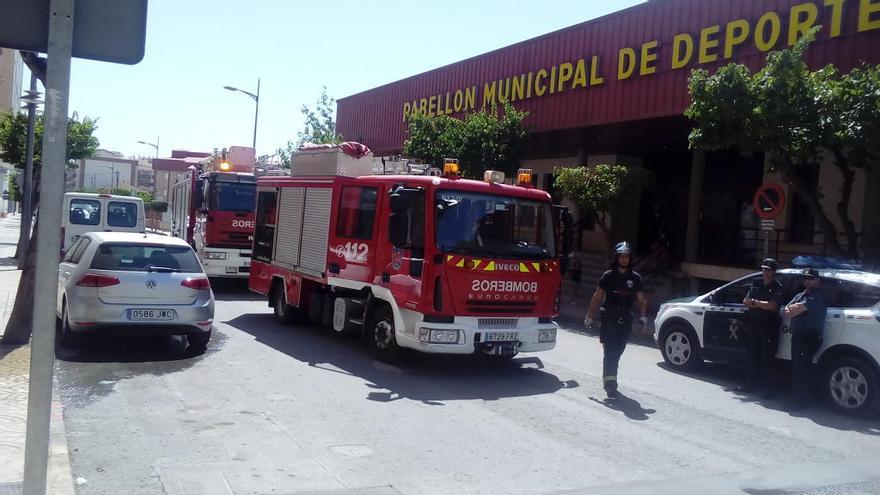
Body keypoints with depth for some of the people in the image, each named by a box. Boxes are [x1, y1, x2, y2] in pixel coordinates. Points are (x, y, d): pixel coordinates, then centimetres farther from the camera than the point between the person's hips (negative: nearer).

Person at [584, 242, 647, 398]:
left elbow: (641, 300, 15)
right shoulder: (608, 276, 2)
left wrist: (643, 316, 0)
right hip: (608, 319, -3)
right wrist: (590, 316, 1)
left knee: (617, 353, 10)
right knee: (610, 351, -11)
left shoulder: (635, 278, 9)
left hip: (625, 321, 3)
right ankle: (610, 381, -15)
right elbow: (597, 297, 5)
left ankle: (609, 380, 25)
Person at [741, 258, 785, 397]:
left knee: (767, 359, -6)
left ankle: (766, 388, -2)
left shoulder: (777, 287, -3)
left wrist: (755, 302, -8)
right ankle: (751, 384, 19)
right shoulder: (756, 284, 14)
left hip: (769, 326, -6)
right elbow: (746, 301, 8)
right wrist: (762, 304, -10)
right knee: (753, 356, 11)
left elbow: (773, 306, -16)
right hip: (753, 324, 6)